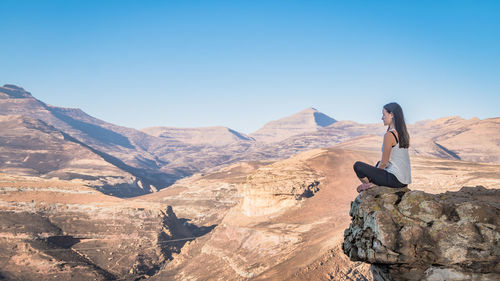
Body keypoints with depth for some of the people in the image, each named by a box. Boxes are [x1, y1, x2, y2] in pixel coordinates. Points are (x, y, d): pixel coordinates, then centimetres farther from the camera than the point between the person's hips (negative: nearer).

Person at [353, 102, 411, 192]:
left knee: (358, 166, -6)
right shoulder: (403, 133, 10)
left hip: (395, 179, -9)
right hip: (405, 180, 9)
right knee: (378, 163, 35)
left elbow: (384, 162, -13)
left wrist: (373, 175, 4)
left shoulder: (389, 135, -17)